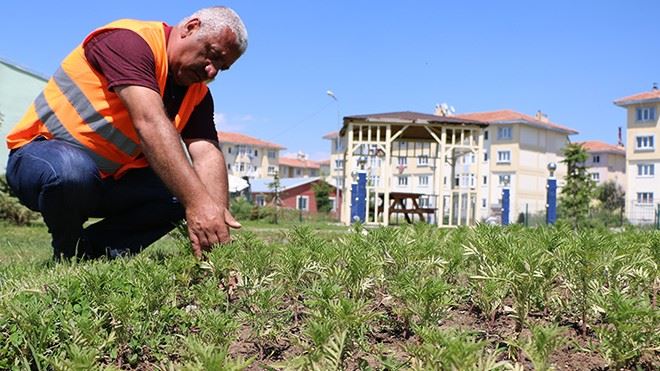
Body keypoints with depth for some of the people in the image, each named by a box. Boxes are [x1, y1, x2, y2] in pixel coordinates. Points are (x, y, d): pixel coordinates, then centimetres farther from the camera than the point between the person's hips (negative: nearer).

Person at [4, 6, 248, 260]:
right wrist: (198, 201, -45)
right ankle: (69, 253, -7)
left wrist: (216, 212, -32)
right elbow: (149, 123, -35)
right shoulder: (129, 40, -21)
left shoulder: (198, 93, 2)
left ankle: (93, 250, -4)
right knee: (72, 171, -40)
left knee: (185, 188, -14)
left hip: (112, 180, 6)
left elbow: (207, 153, -12)